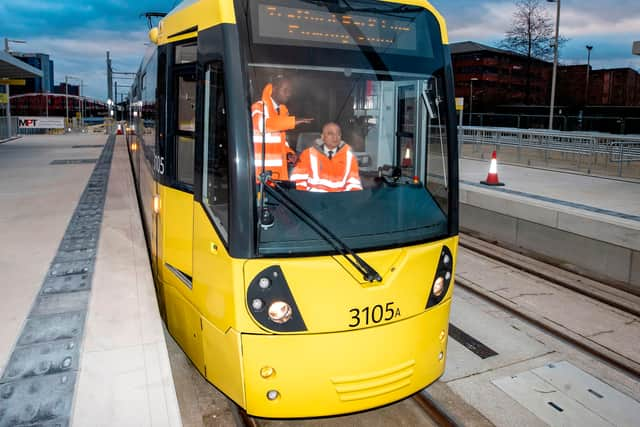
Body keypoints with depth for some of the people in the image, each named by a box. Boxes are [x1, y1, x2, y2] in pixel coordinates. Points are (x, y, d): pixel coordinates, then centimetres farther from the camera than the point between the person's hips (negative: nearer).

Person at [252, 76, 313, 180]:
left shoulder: (283, 110, 16)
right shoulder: (259, 107, -6)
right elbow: (263, 125, -29)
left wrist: (288, 153, 4)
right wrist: (294, 121, -27)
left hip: (279, 167, 7)